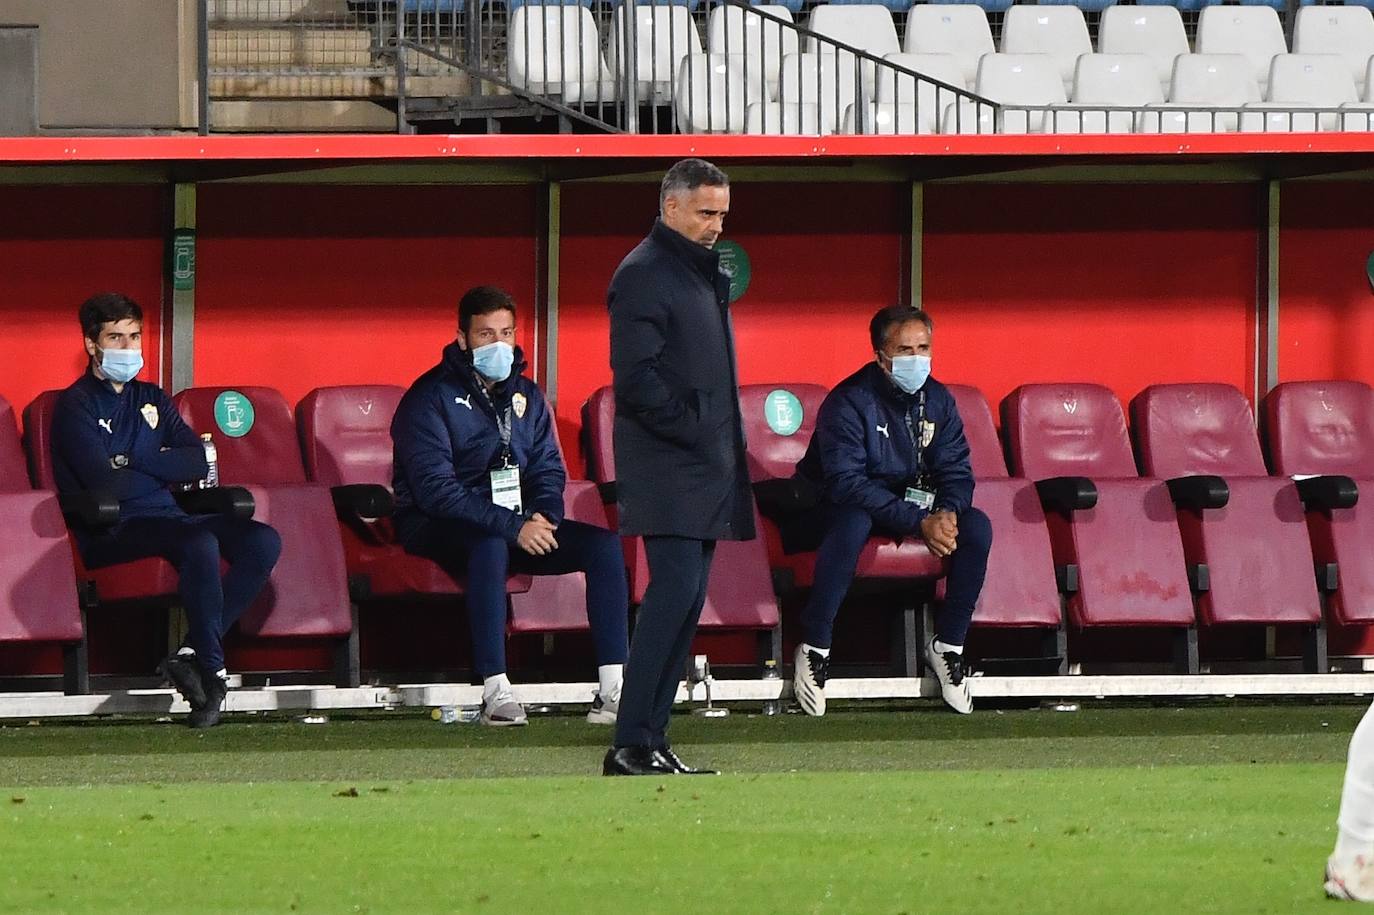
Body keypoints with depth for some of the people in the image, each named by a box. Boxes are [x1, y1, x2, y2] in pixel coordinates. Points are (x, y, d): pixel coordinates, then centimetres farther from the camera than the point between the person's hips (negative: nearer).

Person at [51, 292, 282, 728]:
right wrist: (166, 470, 3)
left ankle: (193, 654, -22)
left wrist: (136, 461, -5)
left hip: (167, 519, 7)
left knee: (263, 542, -16)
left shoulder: (151, 399, 21)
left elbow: (199, 463, 8)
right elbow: (104, 482, -13)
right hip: (112, 535, -7)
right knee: (199, 543, -35)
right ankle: (213, 672, -28)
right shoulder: (77, 406, 0)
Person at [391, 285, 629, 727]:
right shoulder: (432, 397, -10)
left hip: (515, 528, 6)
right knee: (491, 544, -40)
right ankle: (495, 694, -44)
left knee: (603, 543, -14)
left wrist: (542, 516, -11)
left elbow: (548, 469, 14)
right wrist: (512, 527, -27)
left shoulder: (525, 396, 12)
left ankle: (613, 690, -21)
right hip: (438, 530, -6)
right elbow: (435, 489, -19)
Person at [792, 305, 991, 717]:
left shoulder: (937, 400, -1)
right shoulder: (849, 402, -20)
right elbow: (846, 483, -27)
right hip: (843, 506, -6)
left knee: (976, 526, -20)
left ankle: (948, 645, -7)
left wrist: (947, 512, -24)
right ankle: (814, 648, -31)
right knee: (853, 523, -41)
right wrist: (920, 523, -34)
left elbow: (956, 469, 1)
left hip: (915, 504, 6)